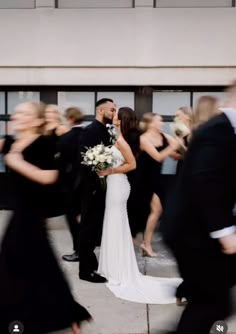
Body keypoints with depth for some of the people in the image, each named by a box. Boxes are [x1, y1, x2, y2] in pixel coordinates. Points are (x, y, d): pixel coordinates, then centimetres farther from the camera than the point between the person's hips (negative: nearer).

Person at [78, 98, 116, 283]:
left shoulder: (105, 131, 12)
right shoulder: (91, 130, -15)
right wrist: (94, 185, -20)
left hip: (100, 186, 9)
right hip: (92, 186, -9)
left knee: (95, 226, 18)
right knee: (89, 226, -1)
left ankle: (91, 262, 32)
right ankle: (86, 269, 10)